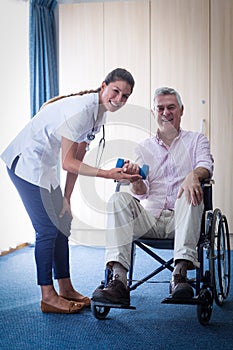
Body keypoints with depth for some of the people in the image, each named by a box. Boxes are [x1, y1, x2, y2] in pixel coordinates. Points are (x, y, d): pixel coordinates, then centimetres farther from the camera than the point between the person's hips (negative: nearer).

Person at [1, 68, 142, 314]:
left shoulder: (99, 113, 4)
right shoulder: (81, 109, -25)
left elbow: (77, 159, 6)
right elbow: (68, 163, -24)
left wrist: (66, 198, 4)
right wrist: (107, 174, -30)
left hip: (43, 165, 10)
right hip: (26, 162, -10)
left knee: (62, 223, 10)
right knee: (47, 228, -8)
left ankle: (66, 289, 20)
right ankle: (48, 296, 3)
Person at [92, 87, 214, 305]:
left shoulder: (195, 140, 17)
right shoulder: (143, 148, 19)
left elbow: (206, 165, -5)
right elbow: (141, 193, 7)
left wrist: (194, 174, -29)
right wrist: (135, 179, -17)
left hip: (181, 220, -1)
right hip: (150, 218, 2)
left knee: (190, 192, -32)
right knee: (119, 199, -25)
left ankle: (180, 273, -43)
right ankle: (119, 281, -39)